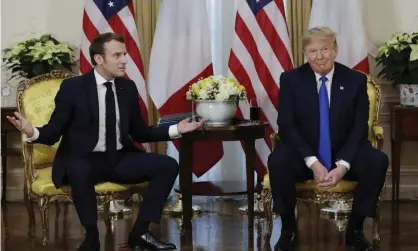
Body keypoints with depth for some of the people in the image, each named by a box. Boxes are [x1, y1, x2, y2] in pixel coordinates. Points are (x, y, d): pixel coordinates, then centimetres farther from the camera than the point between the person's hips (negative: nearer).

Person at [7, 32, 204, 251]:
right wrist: (32, 132, -31)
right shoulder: (72, 87, -8)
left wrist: (176, 130, 2)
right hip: (84, 161, -5)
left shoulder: (128, 87, 6)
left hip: (120, 160, 5)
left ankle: (140, 232, -7)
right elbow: (53, 132, -8)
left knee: (168, 165, -14)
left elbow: (139, 133, 13)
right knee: (78, 171, -40)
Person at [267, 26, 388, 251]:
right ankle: (288, 229, -12)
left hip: (344, 157, 1)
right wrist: (313, 163, -23)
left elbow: (360, 128, -5)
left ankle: (355, 229, -8)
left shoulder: (356, 80, 0)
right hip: (303, 157, -1)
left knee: (377, 161, -28)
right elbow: (286, 126, -10)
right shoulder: (291, 80, -2)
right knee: (277, 161, -34)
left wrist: (342, 165, -21)